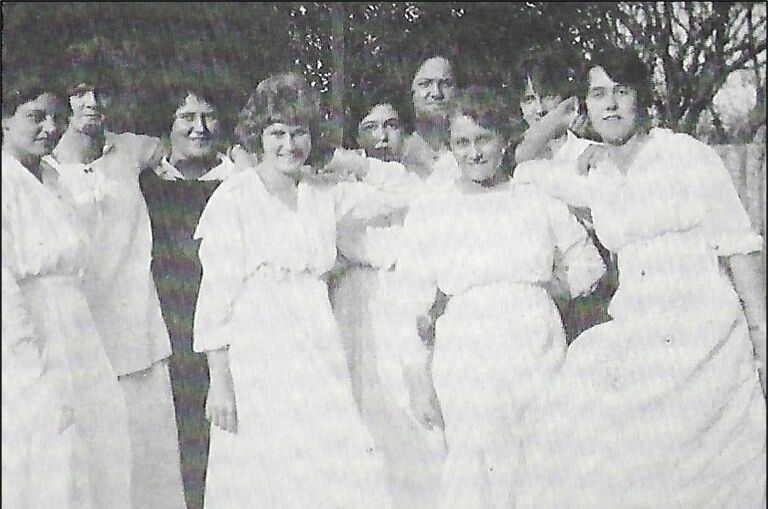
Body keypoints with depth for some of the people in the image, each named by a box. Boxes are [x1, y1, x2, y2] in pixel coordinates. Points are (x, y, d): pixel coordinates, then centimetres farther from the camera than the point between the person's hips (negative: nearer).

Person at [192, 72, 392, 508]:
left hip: (320, 354, 4)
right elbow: (216, 297, -6)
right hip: (257, 361, -4)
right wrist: (219, 381, -9)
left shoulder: (324, 196, 11)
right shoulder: (233, 199, -4)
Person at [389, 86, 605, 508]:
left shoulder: (540, 201, 6)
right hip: (466, 366, -1)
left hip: (541, 359, 1)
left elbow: (586, 263, 19)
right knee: (477, 475, -4)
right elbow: (413, 306, 4)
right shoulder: (427, 213, 4)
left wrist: (549, 288, 3)